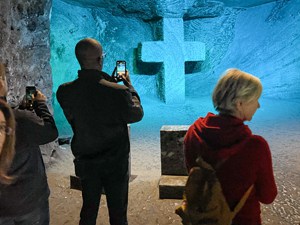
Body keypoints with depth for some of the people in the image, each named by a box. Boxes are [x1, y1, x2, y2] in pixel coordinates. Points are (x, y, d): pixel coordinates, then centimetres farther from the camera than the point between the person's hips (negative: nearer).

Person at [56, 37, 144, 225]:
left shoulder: (64, 91, -14)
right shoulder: (117, 91, -25)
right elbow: (137, 115, -8)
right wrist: (129, 87, 4)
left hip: (85, 162, 4)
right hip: (115, 162, -3)